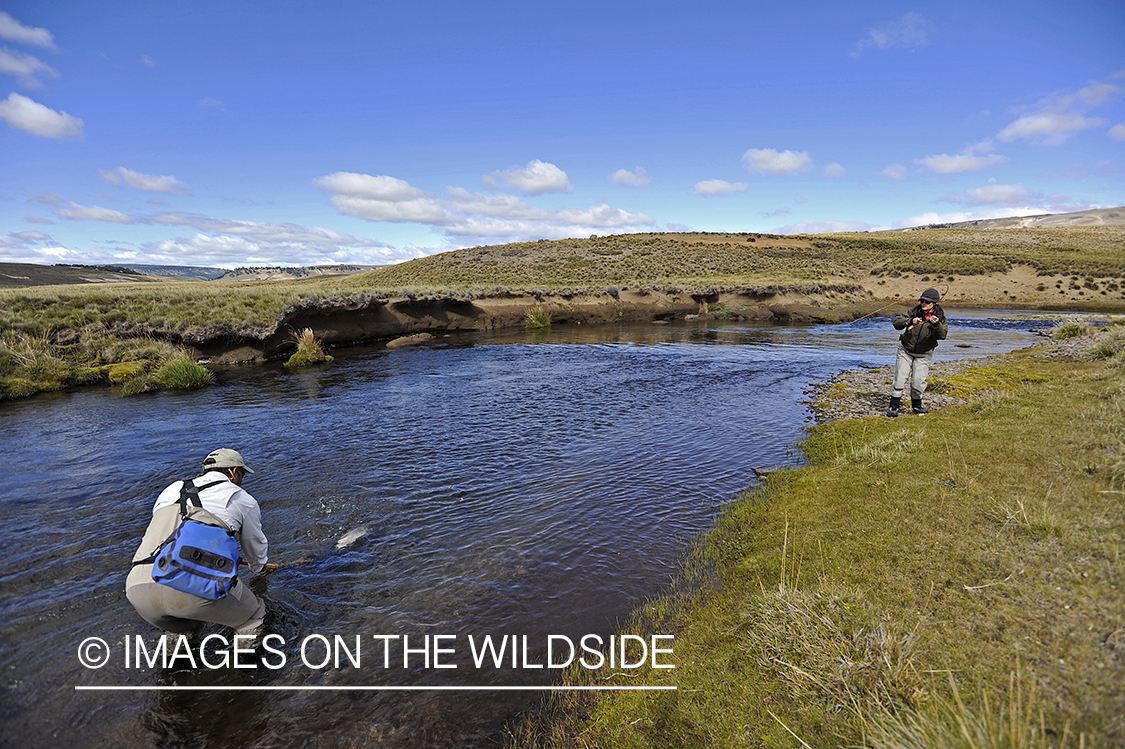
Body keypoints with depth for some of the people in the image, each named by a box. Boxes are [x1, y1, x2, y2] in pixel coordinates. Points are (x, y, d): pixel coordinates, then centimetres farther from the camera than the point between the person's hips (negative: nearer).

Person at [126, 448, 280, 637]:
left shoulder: (171, 491, 29)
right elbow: (255, 547, 32)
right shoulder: (242, 499, 16)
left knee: (184, 629, 36)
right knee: (254, 616, 18)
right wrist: (258, 566, 58)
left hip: (137, 586, 6)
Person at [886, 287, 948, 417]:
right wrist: (910, 321, -29)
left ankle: (916, 405, 21)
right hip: (906, 350, 0)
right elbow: (896, 323, -11)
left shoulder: (940, 316, -9)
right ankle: (894, 406, 1)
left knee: (918, 382, -4)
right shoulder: (914, 311, -7)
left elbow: (943, 335, -24)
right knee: (900, 378, -6)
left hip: (924, 355, 0)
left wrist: (936, 324, -43)